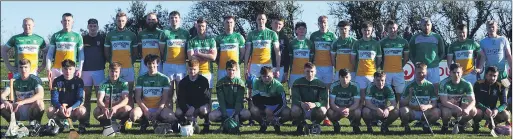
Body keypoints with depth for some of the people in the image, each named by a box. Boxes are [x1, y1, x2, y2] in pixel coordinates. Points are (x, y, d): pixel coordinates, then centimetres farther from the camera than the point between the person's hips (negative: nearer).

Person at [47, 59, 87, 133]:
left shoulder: (79, 81, -5)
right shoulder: (57, 81, -2)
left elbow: (80, 99, -13)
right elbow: (54, 99, -10)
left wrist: (71, 108, -32)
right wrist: (60, 107, -32)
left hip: (74, 108, -2)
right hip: (60, 108, 2)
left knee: (81, 110, -36)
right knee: (50, 111, -31)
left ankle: (81, 125, -4)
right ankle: (60, 123, 1)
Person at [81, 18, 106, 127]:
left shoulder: (102, 38, 5)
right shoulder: (83, 39, 10)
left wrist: (103, 64, -4)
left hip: (99, 70, -2)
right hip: (86, 70, 2)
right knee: (86, 96, 4)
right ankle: (86, 120, 6)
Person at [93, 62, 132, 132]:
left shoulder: (124, 83, -6)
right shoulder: (104, 84, -4)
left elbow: (125, 100, -19)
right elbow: (99, 100, -15)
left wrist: (116, 107, -38)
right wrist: (104, 108, -39)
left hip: (119, 111, -1)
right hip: (106, 110, 1)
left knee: (127, 108, -34)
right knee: (96, 111, -31)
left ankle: (122, 124, -6)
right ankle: (106, 124, -4)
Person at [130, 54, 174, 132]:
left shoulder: (164, 79, 4)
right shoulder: (141, 78, 7)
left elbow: (165, 99, -2)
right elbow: (138, 98, 1)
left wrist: (157, 112, -16)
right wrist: (145, 110, -14)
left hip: (159, 108, -1)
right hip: (144, 108, 1)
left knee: (168, 115, -35)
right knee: (134, 114, -34)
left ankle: (158, 122, 0)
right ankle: (144, 122, 2)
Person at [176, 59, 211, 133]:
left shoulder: (204, 81, -7)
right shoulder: (182, 82, 0)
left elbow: (206, 97, -13)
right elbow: (180, 99, -5)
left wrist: (194, 109, -25)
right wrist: (188, 109, -25)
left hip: (201, 105, -3)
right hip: (187, 106, 3)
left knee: (203, 110, -39)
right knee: (178, 112, -27)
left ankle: (206, 125, -7)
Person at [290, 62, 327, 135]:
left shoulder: (321, 84, -3)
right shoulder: (297, 83, -2)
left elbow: (324, 101, -14)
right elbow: (295, 99, -12)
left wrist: (315, 104, -36)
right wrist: (301, 104, -36)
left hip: (314, 112, 0)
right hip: (301, 108, 0)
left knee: (322, 110, -33)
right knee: (294, 110, -34)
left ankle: (315, 125, 1)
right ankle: (300, 125, -1)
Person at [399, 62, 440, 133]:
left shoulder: (430, 86, 2)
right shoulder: (410, 86, -2)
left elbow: (434, 103, -5)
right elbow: (401, 104, -6)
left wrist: (427, 106, -27)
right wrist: (410, 95, -22)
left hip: (425, 113, 1)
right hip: (412, 113, -1)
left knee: (437, 112, -27)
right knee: (403, 110, -34)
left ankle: (425, 124, 3)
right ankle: (406, 125, -1)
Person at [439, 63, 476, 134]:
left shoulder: (466, 84, -12)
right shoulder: (444, 83, -21)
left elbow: (472, 101, -19)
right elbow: (444, 102, -26)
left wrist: (467, 109, -41)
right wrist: (457, 108, -42)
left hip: (460, 106, 3)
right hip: (447, 107, -3)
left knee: (473, 111, -25)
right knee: (446, 112, -38)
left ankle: (460, 125, 4)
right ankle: (445, 125, -2)